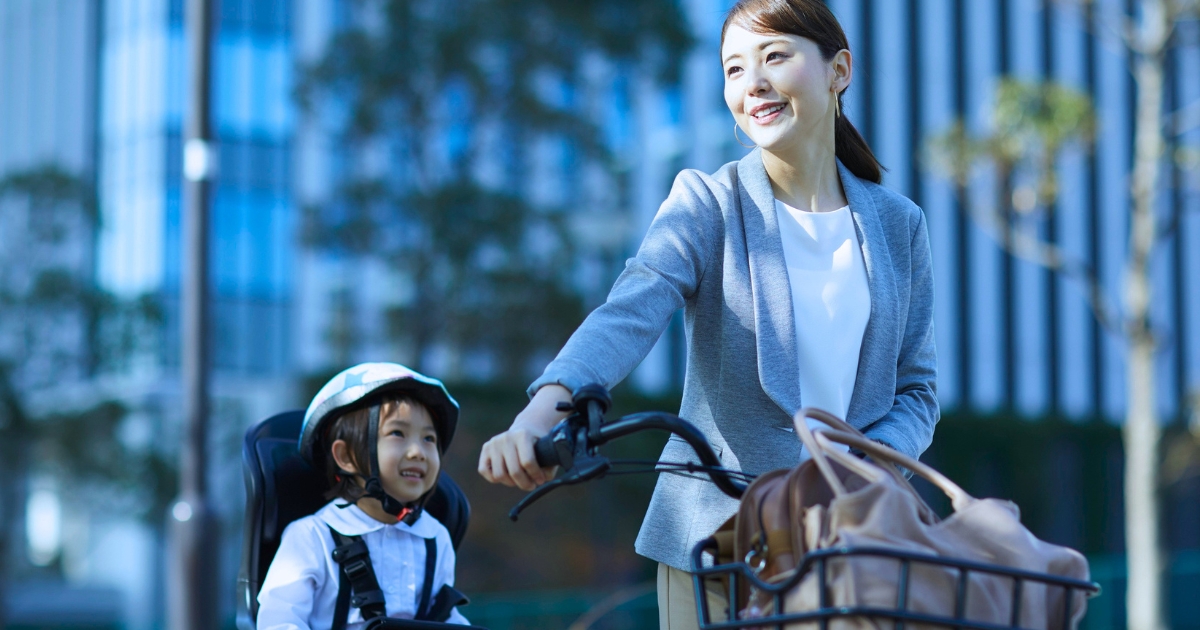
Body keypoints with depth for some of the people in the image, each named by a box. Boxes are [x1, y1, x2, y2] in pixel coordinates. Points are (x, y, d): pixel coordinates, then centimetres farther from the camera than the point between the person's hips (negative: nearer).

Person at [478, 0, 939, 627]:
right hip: (716, 537, -2)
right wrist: (540, 413, -38)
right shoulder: (706, 205, -2)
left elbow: (916, 388, 8)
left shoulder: (897, 223, 7)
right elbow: (628, 314, -20)